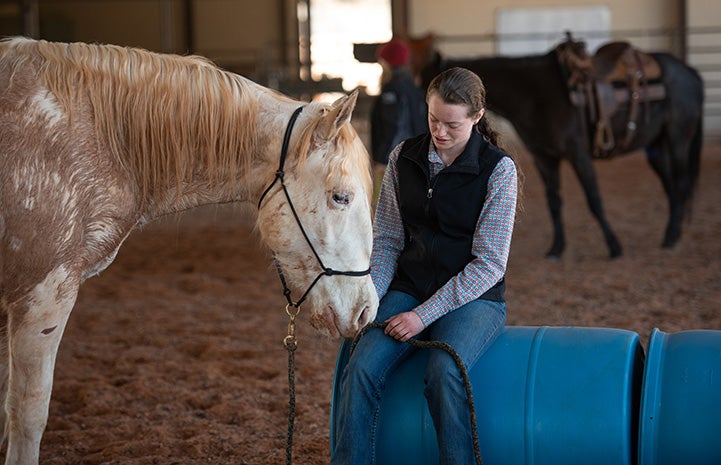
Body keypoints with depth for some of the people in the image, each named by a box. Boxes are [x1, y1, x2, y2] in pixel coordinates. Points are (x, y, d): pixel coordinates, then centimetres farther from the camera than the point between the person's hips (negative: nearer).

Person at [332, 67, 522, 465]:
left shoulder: (499, 170, -8)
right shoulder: (403, 158, 5)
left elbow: (489, 264, -11)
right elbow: (386, 243, 9)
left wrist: (426, 315, -17)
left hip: (473, 298, -3)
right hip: (408, 290, 4)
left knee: (443, 371, -34)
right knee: (362, 368, -23)